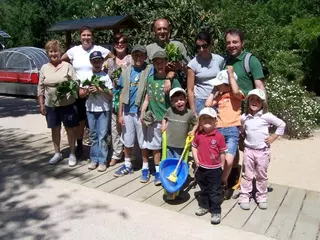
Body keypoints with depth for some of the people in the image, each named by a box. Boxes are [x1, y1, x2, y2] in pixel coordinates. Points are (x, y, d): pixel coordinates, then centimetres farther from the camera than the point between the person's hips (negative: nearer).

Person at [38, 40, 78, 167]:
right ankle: (57, 153, 28)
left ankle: (72, 154, 18)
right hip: (51, 105, 3)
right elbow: (40, 87, 7)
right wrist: (41, 104, 3)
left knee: (70, 129, 5)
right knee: (55, 129, 13)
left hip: (67, 104, -3)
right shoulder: (44, 68, 6)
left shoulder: (67, 66, -2)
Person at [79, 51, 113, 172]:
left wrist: (100, 90, -15)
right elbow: (81, 94, 8)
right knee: (93, 136, 9)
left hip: (104, 110, -2)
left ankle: (102, 161, 3)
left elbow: (111, 95, 0)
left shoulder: (106, 76, 2)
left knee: (102, 136, -2)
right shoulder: (86, 76, 8)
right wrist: (88, 90, -12)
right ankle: (94, 159, 17)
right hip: (90, 110, 3)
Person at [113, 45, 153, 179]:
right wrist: (120, 114, 6)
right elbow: (122, 94, 8)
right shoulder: (126, 72, 6)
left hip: (141, 111, -4)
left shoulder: (149, 70, -5)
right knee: (127, 140, 15)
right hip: (127, 111, 4)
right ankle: (127, 165, 31)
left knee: (143, 142, 6)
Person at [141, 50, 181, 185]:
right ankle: (158, 171, 25)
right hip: (154, 119, 4)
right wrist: (142, 113, 3)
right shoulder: (150, 79, 7)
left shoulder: (172, 80, -6)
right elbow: (147, 98, 13)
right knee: (155, 146, 11)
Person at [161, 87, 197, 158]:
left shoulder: (190, 113, -6)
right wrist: (163, 125, 2)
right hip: (169, 143, 2)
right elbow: (164, 118, 17)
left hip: (180, 145, -2)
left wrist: (193, 131, -8)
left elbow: (196, 124, 7)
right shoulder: (170, 111, -2)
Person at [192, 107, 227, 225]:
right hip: (201, 168, 4)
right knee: (204, 189, 21)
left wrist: (221, 166, -3)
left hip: (215, 169, -4)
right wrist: (196, 159, -2)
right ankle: (204, 206, 39)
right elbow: (194, 147, 10)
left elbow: (222, 152, -7)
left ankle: (216, 212, 15)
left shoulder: (219, 136, -14)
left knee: (215, 191, 5)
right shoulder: (198, 135, -3)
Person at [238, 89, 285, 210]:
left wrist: (273, 137, -4)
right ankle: (244, 196, 18)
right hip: (248, 150, 1)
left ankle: (261, 197, 26)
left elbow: (282, 124, -2)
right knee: (247, 175, 9)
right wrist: (243, 140, 3)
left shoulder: (267, 116, -9)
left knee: (262, 175, 12)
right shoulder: (244, 117, -1)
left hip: (263, 151, -1)